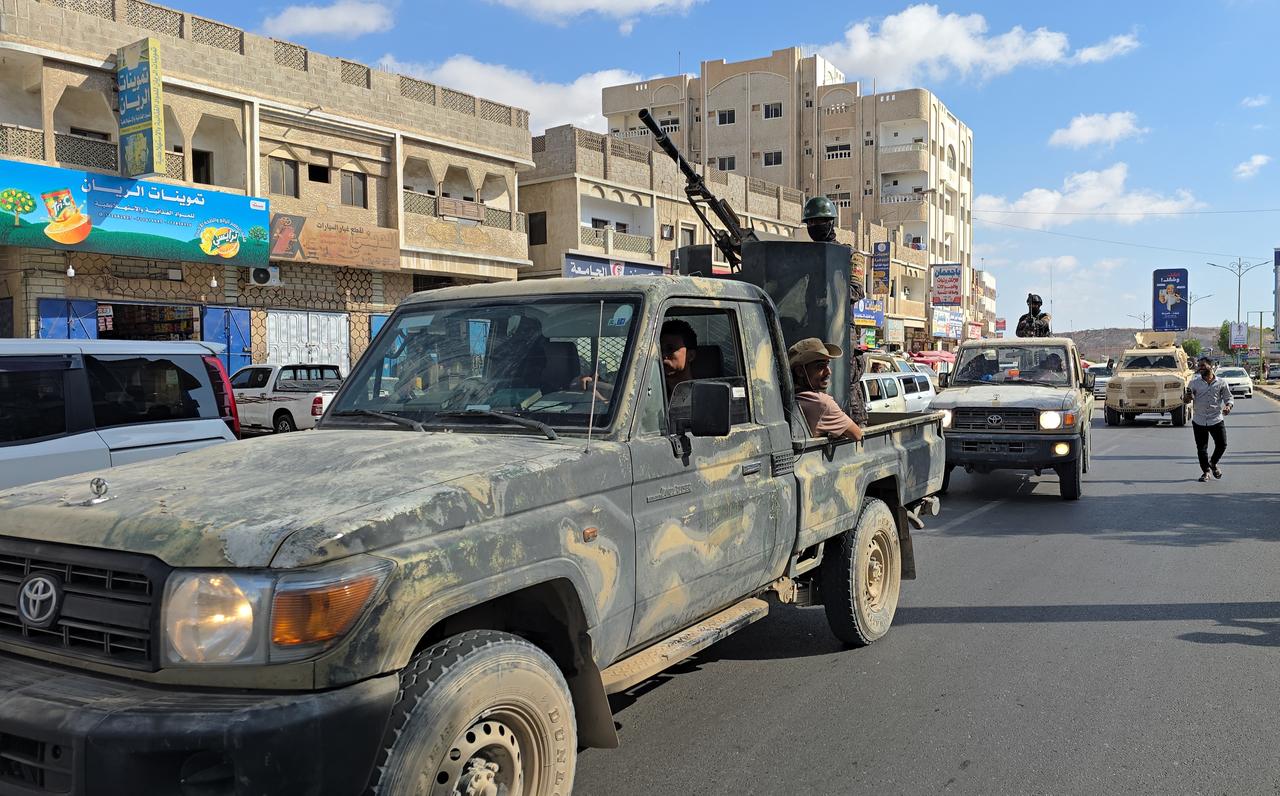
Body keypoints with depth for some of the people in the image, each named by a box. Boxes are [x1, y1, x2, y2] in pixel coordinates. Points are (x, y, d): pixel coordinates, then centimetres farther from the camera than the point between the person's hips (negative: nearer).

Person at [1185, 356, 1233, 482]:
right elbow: (1187, 399, 8)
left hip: (1216, 419, 0)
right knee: (1201, 448, 2)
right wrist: (1188, 397, -17)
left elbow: (1228, 398, 7)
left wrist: (1228, 406, -14)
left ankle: (1213, 463, 27)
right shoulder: (1194, 383, 4)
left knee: (1222, 445, -1)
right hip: (1199, 421, 0)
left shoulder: (1221, 383, 2)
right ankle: (1205, 471, 18)